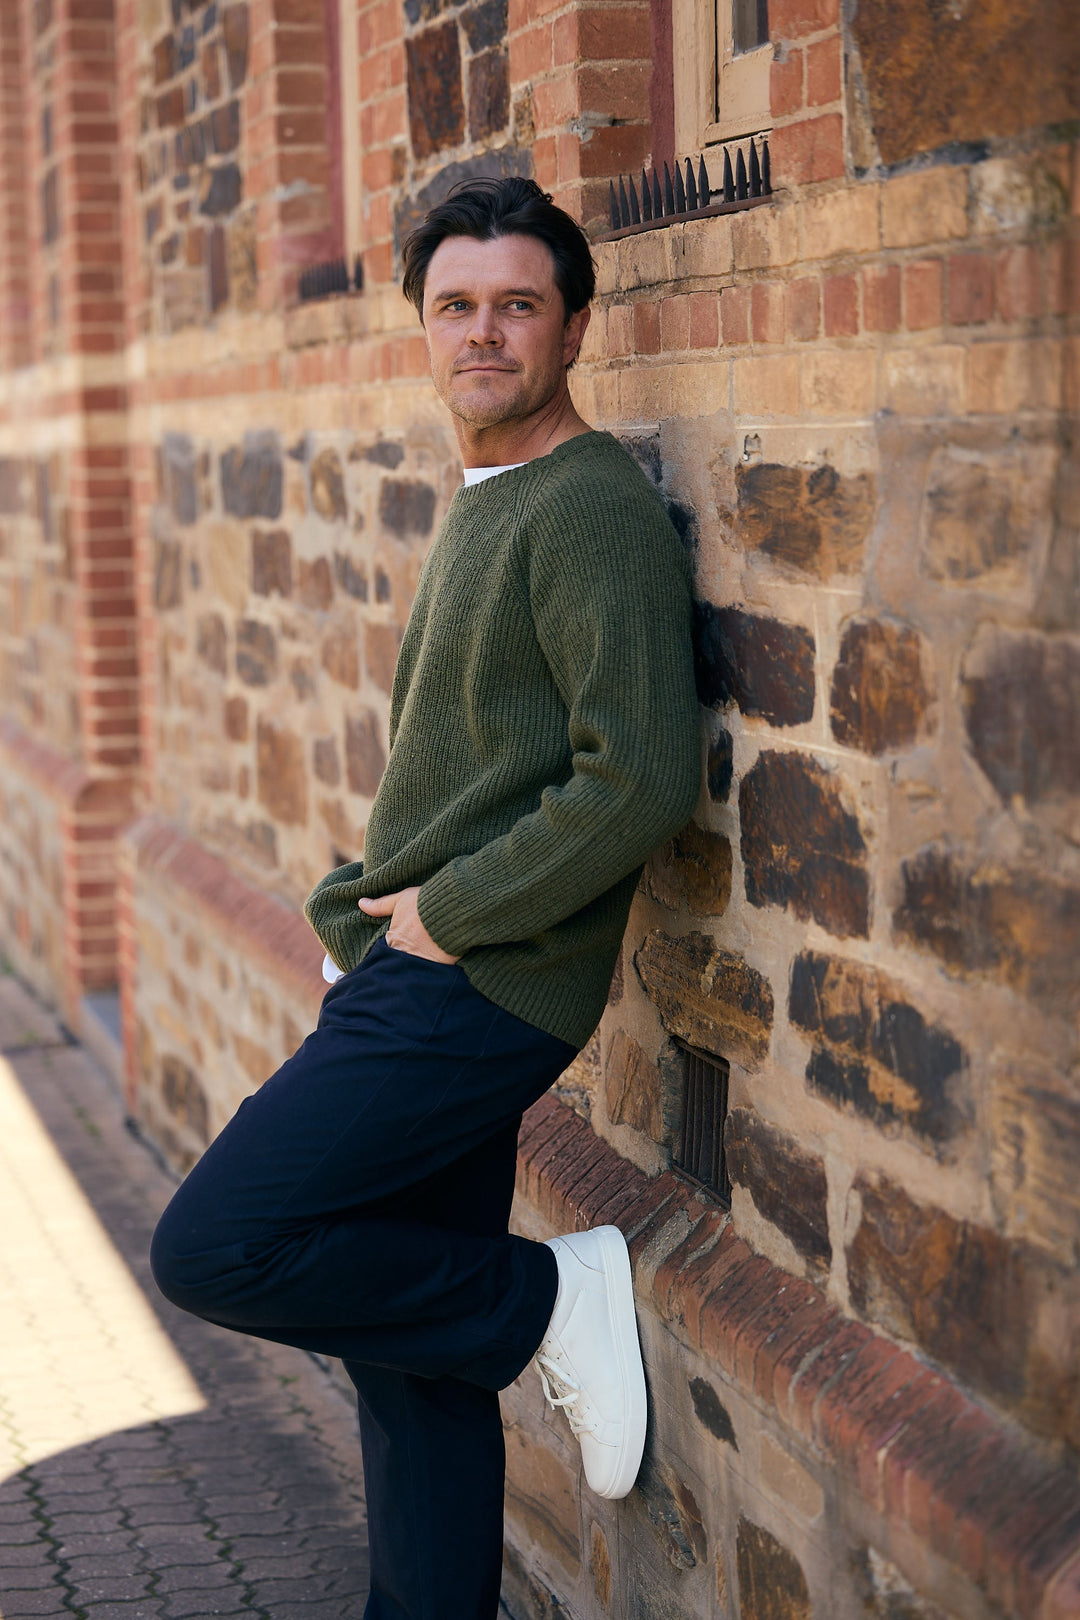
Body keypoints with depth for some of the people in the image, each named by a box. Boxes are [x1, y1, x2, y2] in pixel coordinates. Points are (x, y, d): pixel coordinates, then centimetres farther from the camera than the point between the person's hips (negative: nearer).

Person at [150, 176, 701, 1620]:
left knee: (213, 1245, -14)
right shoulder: (478, 507, 17)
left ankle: (551, 1302, -2)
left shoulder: (593, 510, -13)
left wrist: (451, 915, -15)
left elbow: (644, 777, -24)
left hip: (476, 985, -9)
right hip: (417, 975, 9)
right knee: (407, 1362, 13)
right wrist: (385, 906, 12)